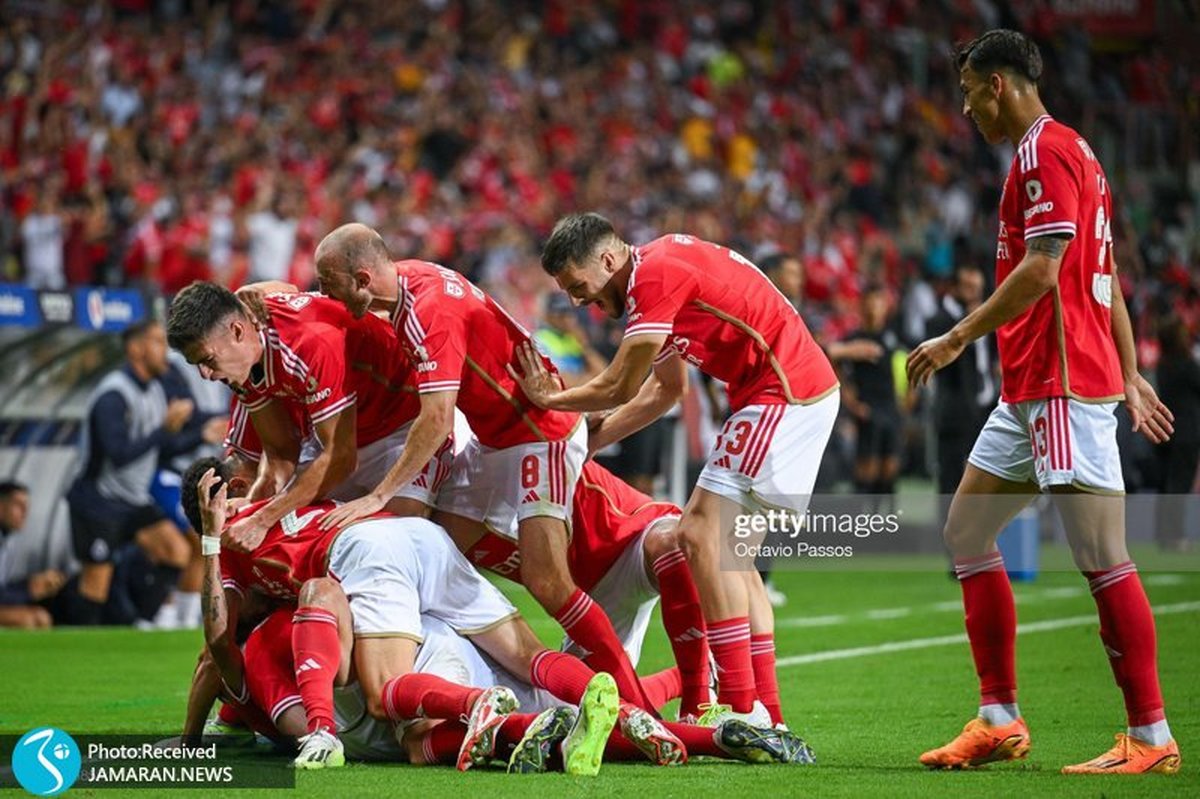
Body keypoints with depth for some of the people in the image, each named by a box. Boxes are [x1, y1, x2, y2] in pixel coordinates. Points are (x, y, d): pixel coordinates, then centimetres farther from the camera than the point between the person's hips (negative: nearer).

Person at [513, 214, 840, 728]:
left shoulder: (654, 275, -15)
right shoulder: (661, 270, 17)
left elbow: (621, 386, -11)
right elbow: (665, 389, 25)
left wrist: (550, 399, 6)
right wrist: (587, 441, 24)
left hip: (783, 392, -10)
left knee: (703, 533, -12)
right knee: (729, 550, 12)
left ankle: (742, 709, -15)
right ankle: (766, 714, 10)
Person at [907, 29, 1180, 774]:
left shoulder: (1045, 149, -11)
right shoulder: (1068, 149, 19)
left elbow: (1041, 271, -20)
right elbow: (1108, 275, 21)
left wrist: (959, 338, -14)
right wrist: (1131, 375, 22)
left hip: (1063, 387, -11)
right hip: (1031, 388, 11)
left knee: (1103, 557, -9)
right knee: (968, 530, 11)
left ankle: (1152, 738, -6)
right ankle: (1000, 719, 11)